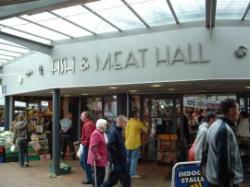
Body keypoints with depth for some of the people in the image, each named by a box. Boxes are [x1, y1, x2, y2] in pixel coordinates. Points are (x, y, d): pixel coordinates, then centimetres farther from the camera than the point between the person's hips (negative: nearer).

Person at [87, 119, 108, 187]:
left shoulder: (101, 133, 14)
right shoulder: (96, 134, -18)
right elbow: (93, 147, -25)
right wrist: (97, 156, -24)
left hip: (101, 159, 10)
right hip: (97, 160, -10)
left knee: (101, 174, 15)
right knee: (99, 175, -4)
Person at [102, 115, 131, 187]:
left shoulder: (119, 131, 10)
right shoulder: (113, 131, -19)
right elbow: (110, 146, -27)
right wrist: (118, 153, -18)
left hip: (122, 160, 9)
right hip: (116, 161, -9)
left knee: (126, 179, 13)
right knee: (113, 179, 3)